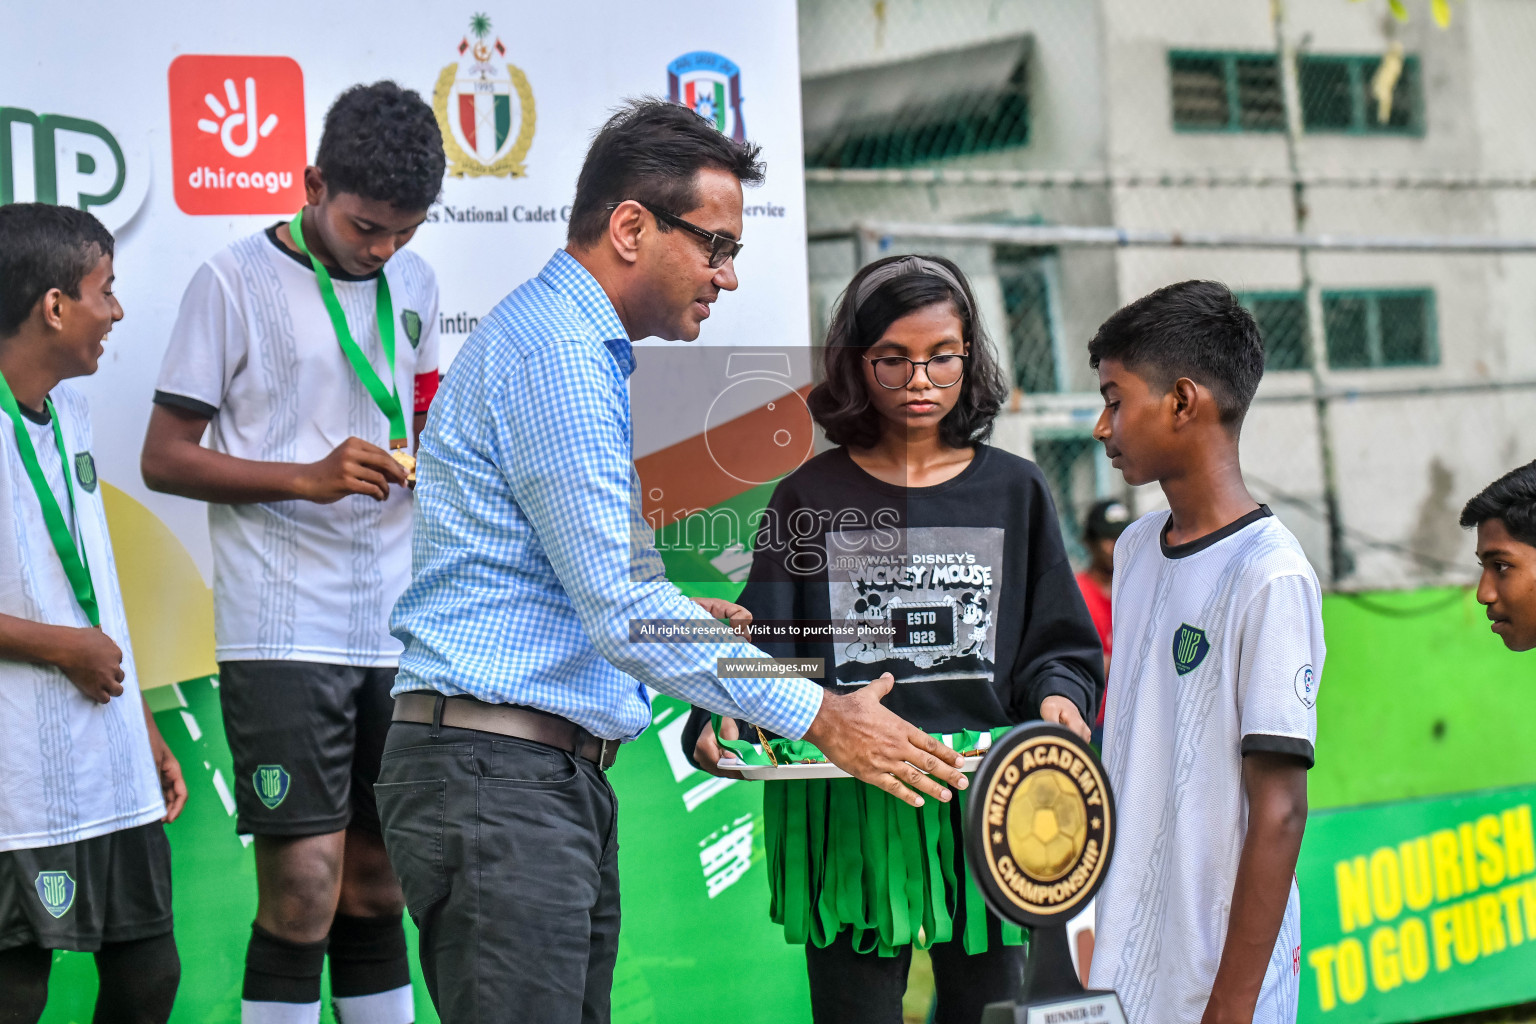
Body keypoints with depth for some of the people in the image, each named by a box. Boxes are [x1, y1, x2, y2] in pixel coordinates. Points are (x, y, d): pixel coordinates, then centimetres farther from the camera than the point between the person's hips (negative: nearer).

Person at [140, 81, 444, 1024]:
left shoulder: (414, 283, 13)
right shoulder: (236, 282, -4)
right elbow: (164, 457, -4)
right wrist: (309, 477, -17)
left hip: (396, 628, 6)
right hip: (284, 630, -5)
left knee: (378, 887, 10)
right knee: (302, 892, -9)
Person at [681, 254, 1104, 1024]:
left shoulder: (1013, 492, 10)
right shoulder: (811, 497, 7)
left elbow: (1061, 645, 12)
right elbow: (764, 644, 2)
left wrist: (1058, 697, -10)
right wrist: (725, 720, -17)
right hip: (845, 812, -1)